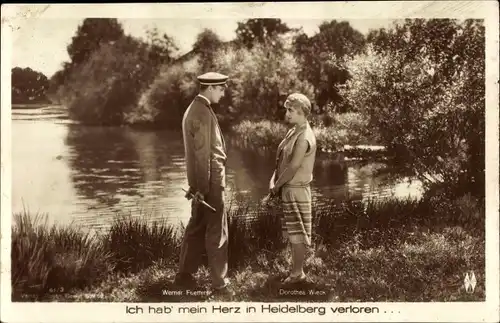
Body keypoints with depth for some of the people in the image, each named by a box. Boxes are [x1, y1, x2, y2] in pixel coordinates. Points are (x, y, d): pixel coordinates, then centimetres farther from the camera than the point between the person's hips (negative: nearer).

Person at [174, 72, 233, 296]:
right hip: (210, 179, -10)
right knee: (217, 232, -2)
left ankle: (184, 275, 21)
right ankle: (219, 283, 5)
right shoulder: (203, 113, -18)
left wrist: (196, 185, 18)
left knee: (196, 228, 15)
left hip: (200, 180, 10)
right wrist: (204, 187, -19)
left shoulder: (193, 109, 14)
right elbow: (202, 153, -20)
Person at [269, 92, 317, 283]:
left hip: (296, 189, -10)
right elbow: (282, 160, 12)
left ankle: (297, 273, 10)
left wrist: (276, 187, -10)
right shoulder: (293, 132, 9)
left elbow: (293, 168, -21)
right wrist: (273, 180, -1)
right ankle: (296, 268, 29)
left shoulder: (304, 138, -21)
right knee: (292, 232, 18)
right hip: (288, 189, 10)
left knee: (297, 234, 1)